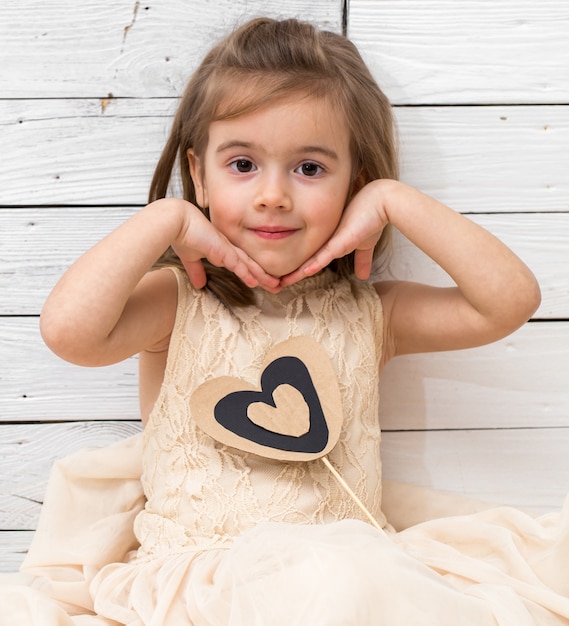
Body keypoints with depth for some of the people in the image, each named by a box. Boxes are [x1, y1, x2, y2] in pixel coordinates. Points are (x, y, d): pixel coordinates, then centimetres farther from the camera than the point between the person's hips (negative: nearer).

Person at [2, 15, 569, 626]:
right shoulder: (178, 303, 0)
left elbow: (511, 298, -2)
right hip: (192, 572, -3)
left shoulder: (369, 314, 7)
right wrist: (166, 219, -9)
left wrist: (395, 200, -3)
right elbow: (69, 329, -19)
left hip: (351, 566, 4)